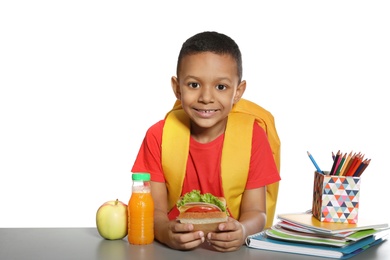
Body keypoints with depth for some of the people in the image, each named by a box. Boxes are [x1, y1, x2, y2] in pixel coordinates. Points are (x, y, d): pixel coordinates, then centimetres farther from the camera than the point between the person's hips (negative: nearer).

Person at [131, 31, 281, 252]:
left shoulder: (252, 135, -4)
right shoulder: (158, 136, -3)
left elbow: (255, 212, -5)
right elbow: (155, 211, -6)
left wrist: (242, 231, -27)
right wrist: (166, 232, -28)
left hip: (231, 249, 0)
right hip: (172, 247, 0)